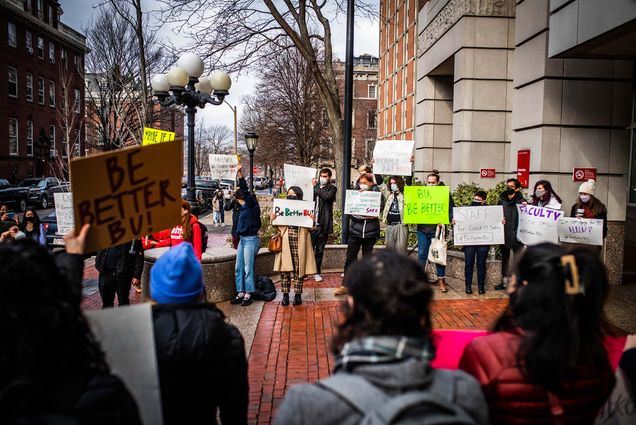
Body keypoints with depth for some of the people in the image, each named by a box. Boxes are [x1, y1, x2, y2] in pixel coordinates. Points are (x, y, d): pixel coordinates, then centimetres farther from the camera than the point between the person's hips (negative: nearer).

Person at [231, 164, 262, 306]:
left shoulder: (252, 205, -10)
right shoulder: (243, 208, 13)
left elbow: (246, 191, -25)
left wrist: (240, 175, -29)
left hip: (250, 240, -9)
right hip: (242, 239, 9)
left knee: (248, 268, -4)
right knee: (239, 268, 10)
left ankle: (248, 295, 4)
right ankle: (240, 293, 18)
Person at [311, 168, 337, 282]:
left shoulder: (332, 188, 3)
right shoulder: (315, 185, 12)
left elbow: (327, 197, -16)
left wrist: (316, 187, -7)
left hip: (323, 224, -2)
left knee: (319, 250, 7)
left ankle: (317, 272, 17)